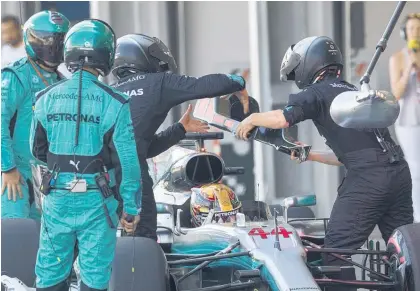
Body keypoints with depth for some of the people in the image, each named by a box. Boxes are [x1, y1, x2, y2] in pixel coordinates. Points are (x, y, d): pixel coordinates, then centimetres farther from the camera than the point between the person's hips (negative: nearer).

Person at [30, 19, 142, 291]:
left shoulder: (47, 98, -1)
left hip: (57, 199, 3)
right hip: (96, 201, -3)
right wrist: (132, 208, 0)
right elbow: (128, 162, -10)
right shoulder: (113, 103, -11)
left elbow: (38, 150, 11)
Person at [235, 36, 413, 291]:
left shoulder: (318, 92, 4)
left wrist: (251, 119, 5)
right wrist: (310, 155, 37)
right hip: (400, 171, 8)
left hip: (368, 178, -8)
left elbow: (282, 119, -13)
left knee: (336, 251, -4)